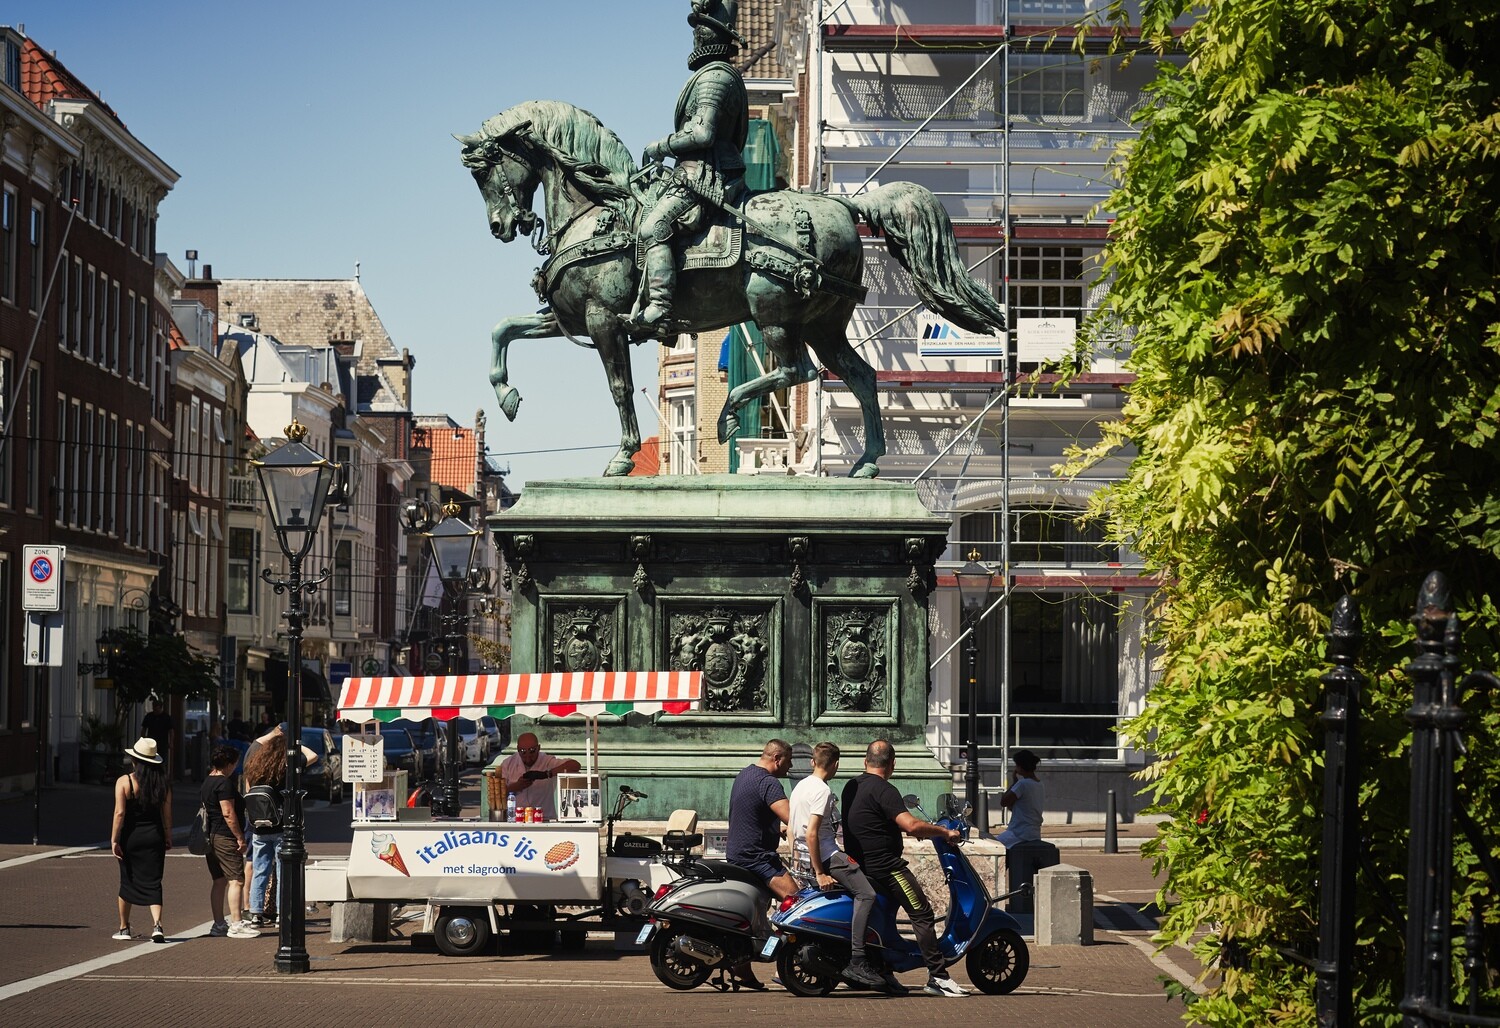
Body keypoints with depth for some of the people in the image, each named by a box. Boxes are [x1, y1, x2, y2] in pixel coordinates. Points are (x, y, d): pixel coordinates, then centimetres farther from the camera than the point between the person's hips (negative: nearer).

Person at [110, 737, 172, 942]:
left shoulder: (124, 782, -9)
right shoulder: (163, 783, -1)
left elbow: (120, 813, -13)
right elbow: (167, 814, 1)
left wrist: (114, 840, -10)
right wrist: (168, 837, 12)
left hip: (131, 837, -1)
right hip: (154, 836, 1)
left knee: (127, 882, 12)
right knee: (152, 882, 3)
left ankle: (124, 929, 21)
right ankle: (157, 924, -17)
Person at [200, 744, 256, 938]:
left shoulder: (207, 783, 16)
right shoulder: (224, 783, -14)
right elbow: (228, 813, -19)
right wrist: (240, 837, -16)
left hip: (211, 836, 10)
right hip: (225, 837, -10)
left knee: (219, 881, 12)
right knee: (236, 880, -9)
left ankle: (218, 924, 13)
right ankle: (236, 925, -13)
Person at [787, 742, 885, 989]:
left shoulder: (800, 787, 14)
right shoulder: (822, 791, -14)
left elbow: (793, 830, 21)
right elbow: (811, 834, -22)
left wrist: (799, 861, 28)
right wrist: (820, 873, -21)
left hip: (805, 858, 10)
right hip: (827, 856, -10)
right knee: (866, 894, -19)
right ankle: (856, 962, -30)